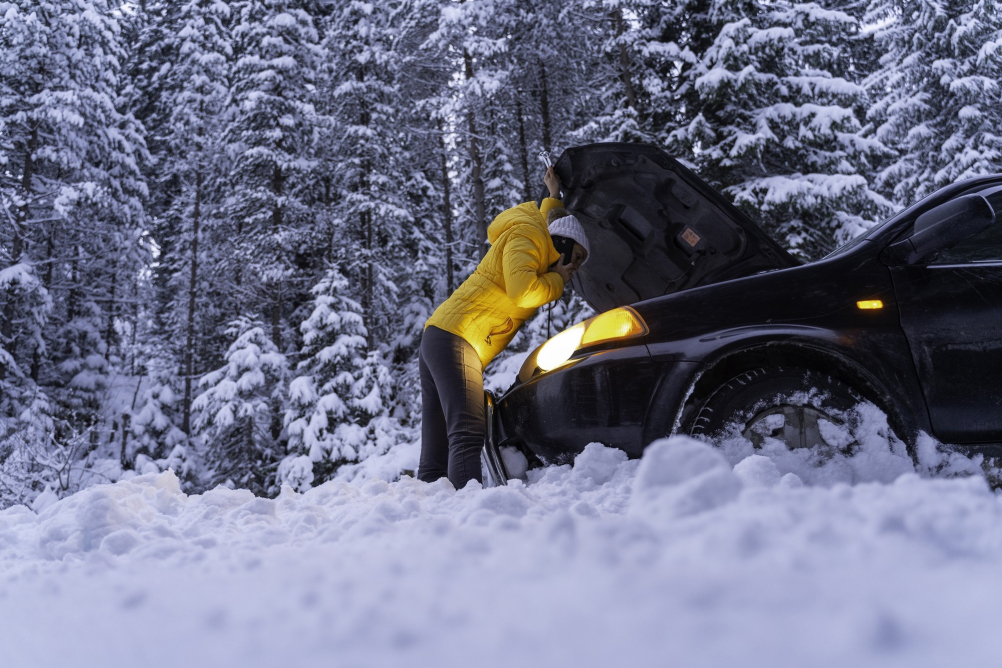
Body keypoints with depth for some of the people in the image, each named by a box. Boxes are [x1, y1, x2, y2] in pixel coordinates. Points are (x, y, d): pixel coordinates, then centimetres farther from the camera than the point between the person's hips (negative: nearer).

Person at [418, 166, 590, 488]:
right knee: (468, 433, -23)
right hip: (456, 338, -10)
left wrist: (555, 197, 43)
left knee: (435, 456, 2)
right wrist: (557, 281, -2)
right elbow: (521, 290, -19)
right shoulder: (527, 234, -1)